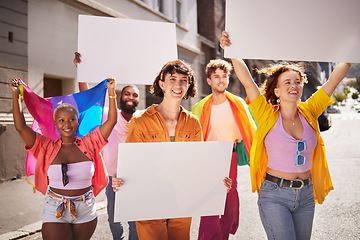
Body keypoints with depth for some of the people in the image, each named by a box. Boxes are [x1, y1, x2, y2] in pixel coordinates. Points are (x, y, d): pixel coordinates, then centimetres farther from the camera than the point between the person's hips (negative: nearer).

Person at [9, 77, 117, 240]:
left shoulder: (89, 144, -3)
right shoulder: (47, 147, -5)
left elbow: (111, 121, -4)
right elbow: (21, 127, -11)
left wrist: (111, 92, -6)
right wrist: (16, 95, -13)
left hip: (86, 211, 1)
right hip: (55, 211, -1)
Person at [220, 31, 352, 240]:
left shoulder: (309, 113, 4)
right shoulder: (268, 116, -6)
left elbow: (334, 80, 4)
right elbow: (247, 81, -14)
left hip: (305, 196, 4)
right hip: (274, 195, -4)